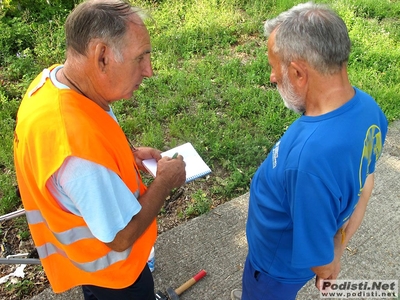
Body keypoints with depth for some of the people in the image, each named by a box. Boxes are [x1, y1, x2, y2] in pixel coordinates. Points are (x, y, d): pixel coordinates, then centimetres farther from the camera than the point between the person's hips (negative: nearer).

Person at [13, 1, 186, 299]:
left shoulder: (55, 78, -17)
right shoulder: (79, 151, -44)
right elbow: (122, 236, -30)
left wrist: (128, 153, -8)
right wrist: (165, 180, -19)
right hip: (107, 265, -7)